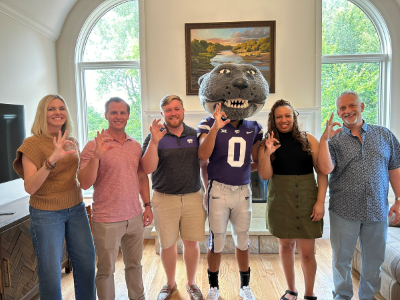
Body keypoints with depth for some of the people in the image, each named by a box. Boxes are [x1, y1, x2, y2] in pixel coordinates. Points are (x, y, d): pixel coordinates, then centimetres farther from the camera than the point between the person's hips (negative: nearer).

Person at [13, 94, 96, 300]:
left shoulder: (72, 142, 6)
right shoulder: (33, 144, -11)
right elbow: (30, 187, -23)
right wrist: (52, 159, -34)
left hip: (76, 209, 5)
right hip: (46, 214, -5)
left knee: (86, 263, 13)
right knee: (51, 272, 5)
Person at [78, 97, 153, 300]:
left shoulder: (135, 146, 7)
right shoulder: (94, 146, -9)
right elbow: (85, 184, -14)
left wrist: (147, 205, 9)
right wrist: (96, 156, -27)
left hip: (135, 217, 5)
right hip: (107, 220, -4)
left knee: (134, 264, 20)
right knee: (106, 270, 12)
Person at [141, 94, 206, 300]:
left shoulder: (195, 135, 3)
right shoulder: (155, 137, -3)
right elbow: (148, 169, -13)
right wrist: (154, 141, -25)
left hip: (193, 197, 2)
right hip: (164, 199, -1)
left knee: (192, 243, 9)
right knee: (167, 244, 11)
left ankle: (191, 283, 33)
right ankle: (170, 283, 35)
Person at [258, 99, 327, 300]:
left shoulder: (309, 140, -1)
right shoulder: (267, 143, 1)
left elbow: (322, 172, -3)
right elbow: (265, 176, -5)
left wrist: (320, 201, -10)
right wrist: (267, 153, -20)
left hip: (307, 200, -1)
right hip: (280, 201, 1)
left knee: (307, 251, 3)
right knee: (285, 245, 15)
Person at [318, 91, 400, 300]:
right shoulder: (334, 140, -1)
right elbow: (326, 169, -16)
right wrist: (324, 139, -21)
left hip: (377, 210, 2)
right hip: (344, 210, -2)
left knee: (374, 259, 16)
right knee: (341, 258, 10)